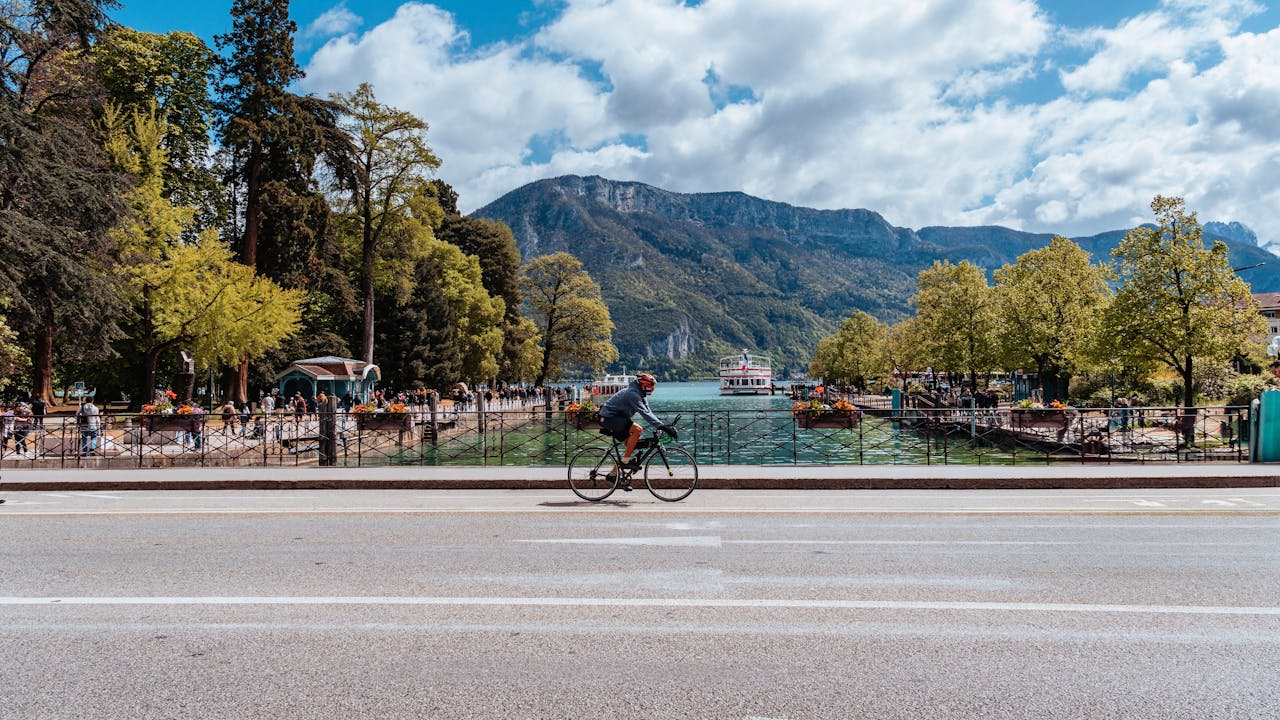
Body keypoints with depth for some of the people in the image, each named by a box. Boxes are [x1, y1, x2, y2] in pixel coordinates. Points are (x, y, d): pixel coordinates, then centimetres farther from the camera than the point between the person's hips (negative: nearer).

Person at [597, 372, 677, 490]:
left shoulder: (640, 395, 10)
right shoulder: (633, 394, -22)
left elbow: (648, 413, 7)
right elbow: (645, 413, -30)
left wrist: (663, 425, -4)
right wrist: (662, 426, -34)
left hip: (616, 419, 11)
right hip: (608, 417, -11)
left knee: (631, 446, 8)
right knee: (638, 430, -25)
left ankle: (613, 474, 13)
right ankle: (626, 460, -17)